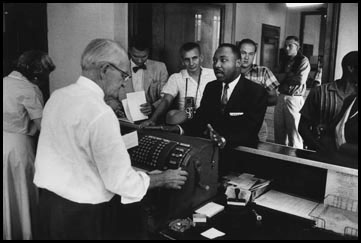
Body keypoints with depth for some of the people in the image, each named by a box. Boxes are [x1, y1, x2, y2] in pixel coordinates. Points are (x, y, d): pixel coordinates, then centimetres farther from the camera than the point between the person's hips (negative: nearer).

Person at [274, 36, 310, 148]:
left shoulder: (303, 61, -3)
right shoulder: (285, 61, 18)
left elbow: (300, 80, -15)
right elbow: (277, 77, 11)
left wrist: (285, 77, -3)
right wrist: (290, 76, -6)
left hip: (294, 99, -6)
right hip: (281, 97, 6)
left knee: (293, 132, -4)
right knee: (279, 131, 8)